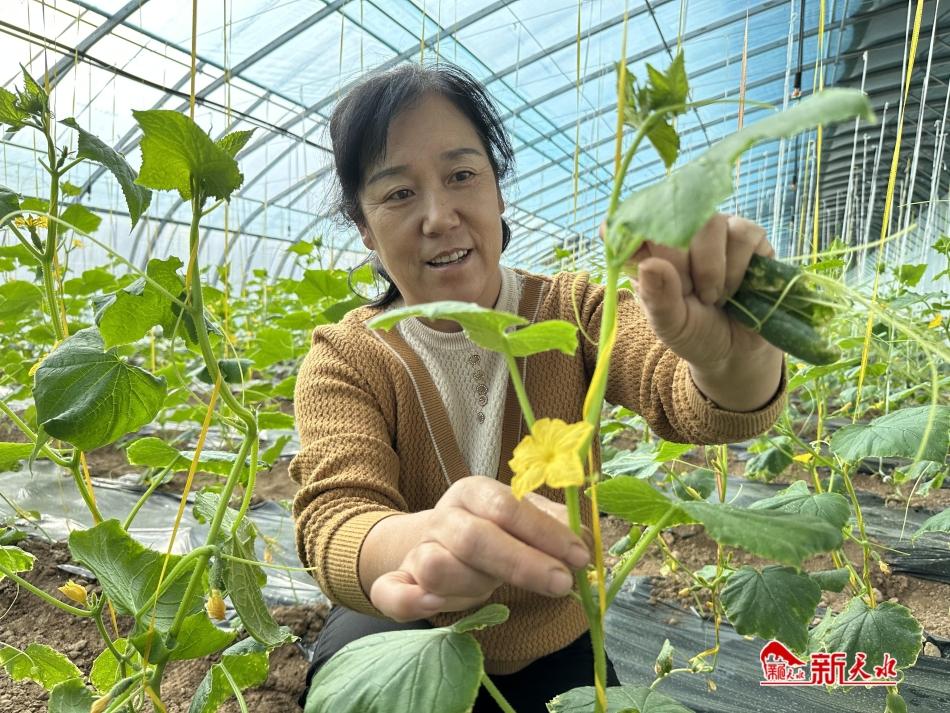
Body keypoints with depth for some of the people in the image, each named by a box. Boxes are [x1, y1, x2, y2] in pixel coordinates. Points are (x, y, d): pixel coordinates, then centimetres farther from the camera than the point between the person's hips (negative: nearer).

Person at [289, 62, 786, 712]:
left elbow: (707, 406, -28)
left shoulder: (570, 313, -13)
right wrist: (422, 542, -52)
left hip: (554, 648, 2)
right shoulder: (346, 360, -15)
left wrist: (727, 354, -51)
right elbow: (335, 523, -29)